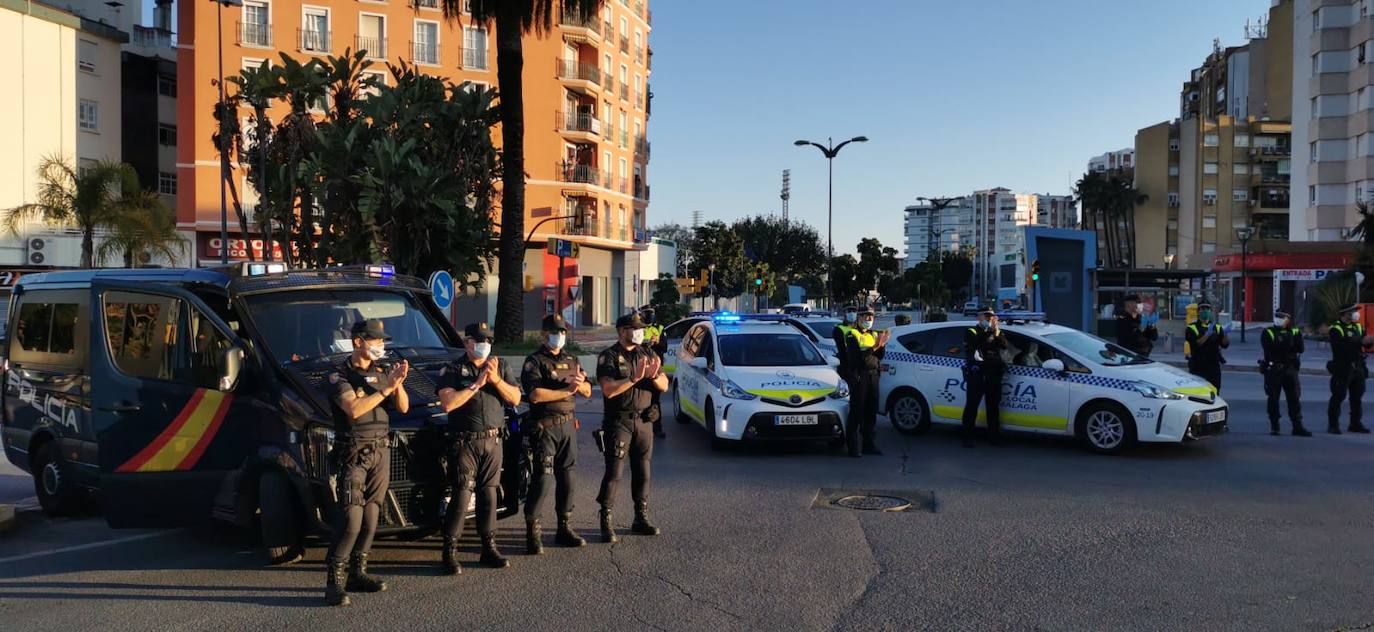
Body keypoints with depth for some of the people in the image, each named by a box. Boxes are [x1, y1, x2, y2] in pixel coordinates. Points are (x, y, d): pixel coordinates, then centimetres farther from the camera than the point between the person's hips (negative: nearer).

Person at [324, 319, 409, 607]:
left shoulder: (382, 372, 13)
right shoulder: (340, 375, -5)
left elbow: (403, 407, 7)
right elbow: (354, 409, -20)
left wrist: (398, 384, -12)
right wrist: (386, 388, -21)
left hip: (380, 452, 6)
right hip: (354, 455, -6)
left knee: (371, 517, 8)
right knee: (351, 519, -13)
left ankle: (358, 573, 17)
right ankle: (334, 581, -7)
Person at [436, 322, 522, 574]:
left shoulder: (500, 366, 12)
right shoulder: (453, 370, -1)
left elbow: (515, 398, 4)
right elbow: (447, 403, -15)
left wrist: (496, 380, -11)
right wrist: (477, 384, -15)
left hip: (493, 441, 4)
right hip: (465, 442, -4)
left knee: (489, 495, 10)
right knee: (462, 496, -8)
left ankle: (489, 548, 19)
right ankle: (449, 553, 0)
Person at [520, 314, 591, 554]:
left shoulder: (571, 361, 17)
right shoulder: (534, 361, -4)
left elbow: (588, 392, 14)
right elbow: (535, 394, -18)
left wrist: (580, 383, -9)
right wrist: (567, 391, -13)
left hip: (568, 426, 6)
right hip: (544, 427, -6)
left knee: (566, 479, 10)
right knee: (542, 478, -11)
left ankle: (565, 528, 20)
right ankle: (532, 532, -3)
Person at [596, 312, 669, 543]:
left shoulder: (647, 354, 11)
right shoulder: (609, 356, -5)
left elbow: (664, 385, 7)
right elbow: (608, 390, -18)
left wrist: (653, 376, -14)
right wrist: (635, 378, -25)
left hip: (643, 422, 5)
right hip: (618, 422, -5)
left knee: (643, 472, 10)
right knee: (614, 473, -6)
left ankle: (641, 518, 21)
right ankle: (606, 523, -1)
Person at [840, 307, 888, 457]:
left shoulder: (873, 335, 17)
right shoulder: (852, 335, -5)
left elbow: (880, 356, 9)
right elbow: (856, 356, -19)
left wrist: (882, 345, -9)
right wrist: (874, 347, -25)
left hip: (873, 375, 7)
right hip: (859, 376, -7)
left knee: (871, 412, 10)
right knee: (856, 412, -6)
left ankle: (869, 444, 19)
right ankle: (853, 446, -2)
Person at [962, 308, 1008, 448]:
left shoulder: (997, 332, 18)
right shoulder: (972, 332, 5)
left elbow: (1004, 345, -3)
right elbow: (975, 343, -17)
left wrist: (997, 333, -21)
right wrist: (988, 331, -27)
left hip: (994, 375, 4)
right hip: (976, 375, -4)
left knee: (993, 406, 10)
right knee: (972, 406, -4)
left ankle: (994, 436, 18)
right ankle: (967, 437, -1)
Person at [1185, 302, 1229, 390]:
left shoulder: (1217, 328, 11)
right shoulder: (1192, 328, 0)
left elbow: (1224, 344, -1)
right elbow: (1196, 344, -15)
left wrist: (1225, 334, -20)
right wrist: (1207, 334, -27)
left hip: (1214, 366, 4)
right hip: (1197, 367, -4)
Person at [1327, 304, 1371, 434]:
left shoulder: (1357, 327, 13)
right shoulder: (1335, 329, -8)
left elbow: (1365, 344, 7)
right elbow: (1343, 346, -22)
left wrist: (1369, 341, -15)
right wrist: (1361, 342, -28)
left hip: (1358, 367, 7)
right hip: (1342, 368, -6)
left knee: (1357, 397, 10)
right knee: (1338, 396, -4)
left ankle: (1355, 423, 19)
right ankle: (1333, 425, 0)